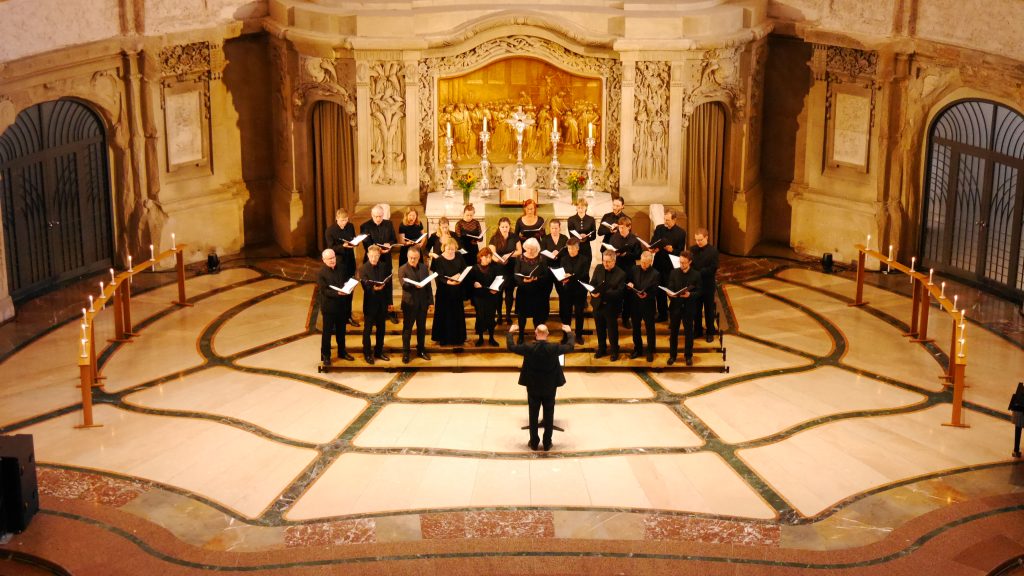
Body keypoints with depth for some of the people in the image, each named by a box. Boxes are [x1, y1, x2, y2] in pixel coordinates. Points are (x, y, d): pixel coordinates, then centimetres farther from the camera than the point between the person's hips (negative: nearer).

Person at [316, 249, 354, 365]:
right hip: (329, 306, -5)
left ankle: (342, 352, 33)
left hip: (342, 305, 5)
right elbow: (324, 291, -19)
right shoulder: (321, 273, -15)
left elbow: (349, 280, 12)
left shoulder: (341, 267, 1)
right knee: (327, 332, 5)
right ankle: (325, 355, 15)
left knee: (341, 330, 19)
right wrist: (337, 293, -32)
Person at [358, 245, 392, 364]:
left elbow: (389, 284, 6)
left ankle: (379, 352, 26)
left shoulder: (384, 267, 3)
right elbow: (365, 285, -16)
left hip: (382, 303, 4)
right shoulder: (363, 269, -9)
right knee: (367, 330, 5)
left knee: (381, 329, 13)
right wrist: (373, 288, -37)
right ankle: (367, 354, 15)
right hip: (370, 303, -4)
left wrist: (389, 301, 4)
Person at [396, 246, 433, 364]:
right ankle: (405, 353, 11)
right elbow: (404, 284, -23)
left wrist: (431, 301, 6)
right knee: (407, 328, 4)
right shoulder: (402, 269, -8)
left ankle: (421, 350, 26)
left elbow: (428, 285, 8)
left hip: (423, 302, 4)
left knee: (422, 327, 13)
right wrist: (414, 285, -42)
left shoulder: (424, 267, 6)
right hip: (409, 303, -4)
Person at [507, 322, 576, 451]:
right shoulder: (554, 348, -17)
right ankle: (547, 443, 18)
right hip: (550, 387, 0)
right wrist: (570, 332, 17)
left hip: (533, 387, 0)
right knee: (548, 415, 12)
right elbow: (570, 346, -1)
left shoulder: (528, 348, -18)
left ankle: (534, 443, 20)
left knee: (533, 415, 13)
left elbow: (510, 346, -4)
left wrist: (510, 332, 13)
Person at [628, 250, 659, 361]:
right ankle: (637, 349, 31)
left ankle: (650, 351, 21)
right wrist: (629, 284, -15)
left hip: (648, 305, -4)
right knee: (635, 327, 16)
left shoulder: (655, 274, -13)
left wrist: (647, 295, -32)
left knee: (650, 329, 8)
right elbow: (629, 281, 9)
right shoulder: (635, 269, -1)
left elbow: (655, 291, -13)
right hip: (635, 303, 4)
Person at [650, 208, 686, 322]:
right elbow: (652, 243, 9)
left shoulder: (681, 233, -6)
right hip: (658, 264, 4)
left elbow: (681, 252, -7)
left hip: (671, 267, -4)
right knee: (659, 291, 11)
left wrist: (672, 250, -26)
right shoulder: (659, 228, 6)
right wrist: (653, 249, -14)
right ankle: (662, 314, 24)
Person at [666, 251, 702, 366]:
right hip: (675, 306, 1)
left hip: (689, 307, -1)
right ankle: (672, 355, 22)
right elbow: (670, 288, 1)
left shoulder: (696, 274, -4)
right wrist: (671, 294, -21)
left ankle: (688, 356, 21)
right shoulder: (674, 272, 2)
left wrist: (690, 294, -22)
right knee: (673, 332, 9)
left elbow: (699, 292, -4)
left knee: (689, 332, 8)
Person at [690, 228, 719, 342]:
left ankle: (710, 332, 22)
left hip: (708, 285, -3)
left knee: (709, 310, 10)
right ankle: (698, 331, 27)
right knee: (696, 309, 13)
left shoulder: (713, 251, -11)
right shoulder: (692, 249, 1)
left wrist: (698, 272, -23)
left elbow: (713, 269, -17)